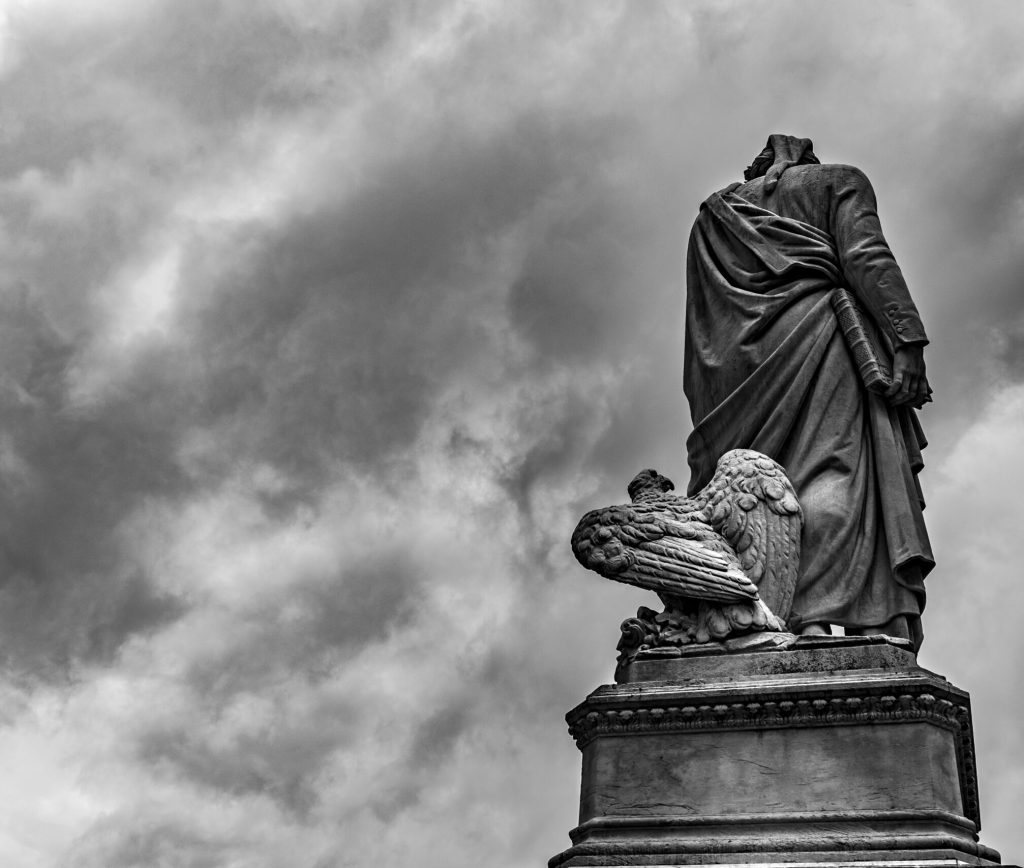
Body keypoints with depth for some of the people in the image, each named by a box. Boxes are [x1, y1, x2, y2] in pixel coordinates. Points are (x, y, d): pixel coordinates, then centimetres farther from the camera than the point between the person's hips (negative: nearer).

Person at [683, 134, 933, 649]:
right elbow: (866, 257, -1)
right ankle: (819, 616, -35)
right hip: (813, 332, -4)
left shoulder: (715, 213, 31)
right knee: (830, 472, -17)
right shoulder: (838, 181, 19)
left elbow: (700, 325, 22)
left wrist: (707, 422, 18)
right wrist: (906, 341, -10)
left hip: (735, 364, 5)